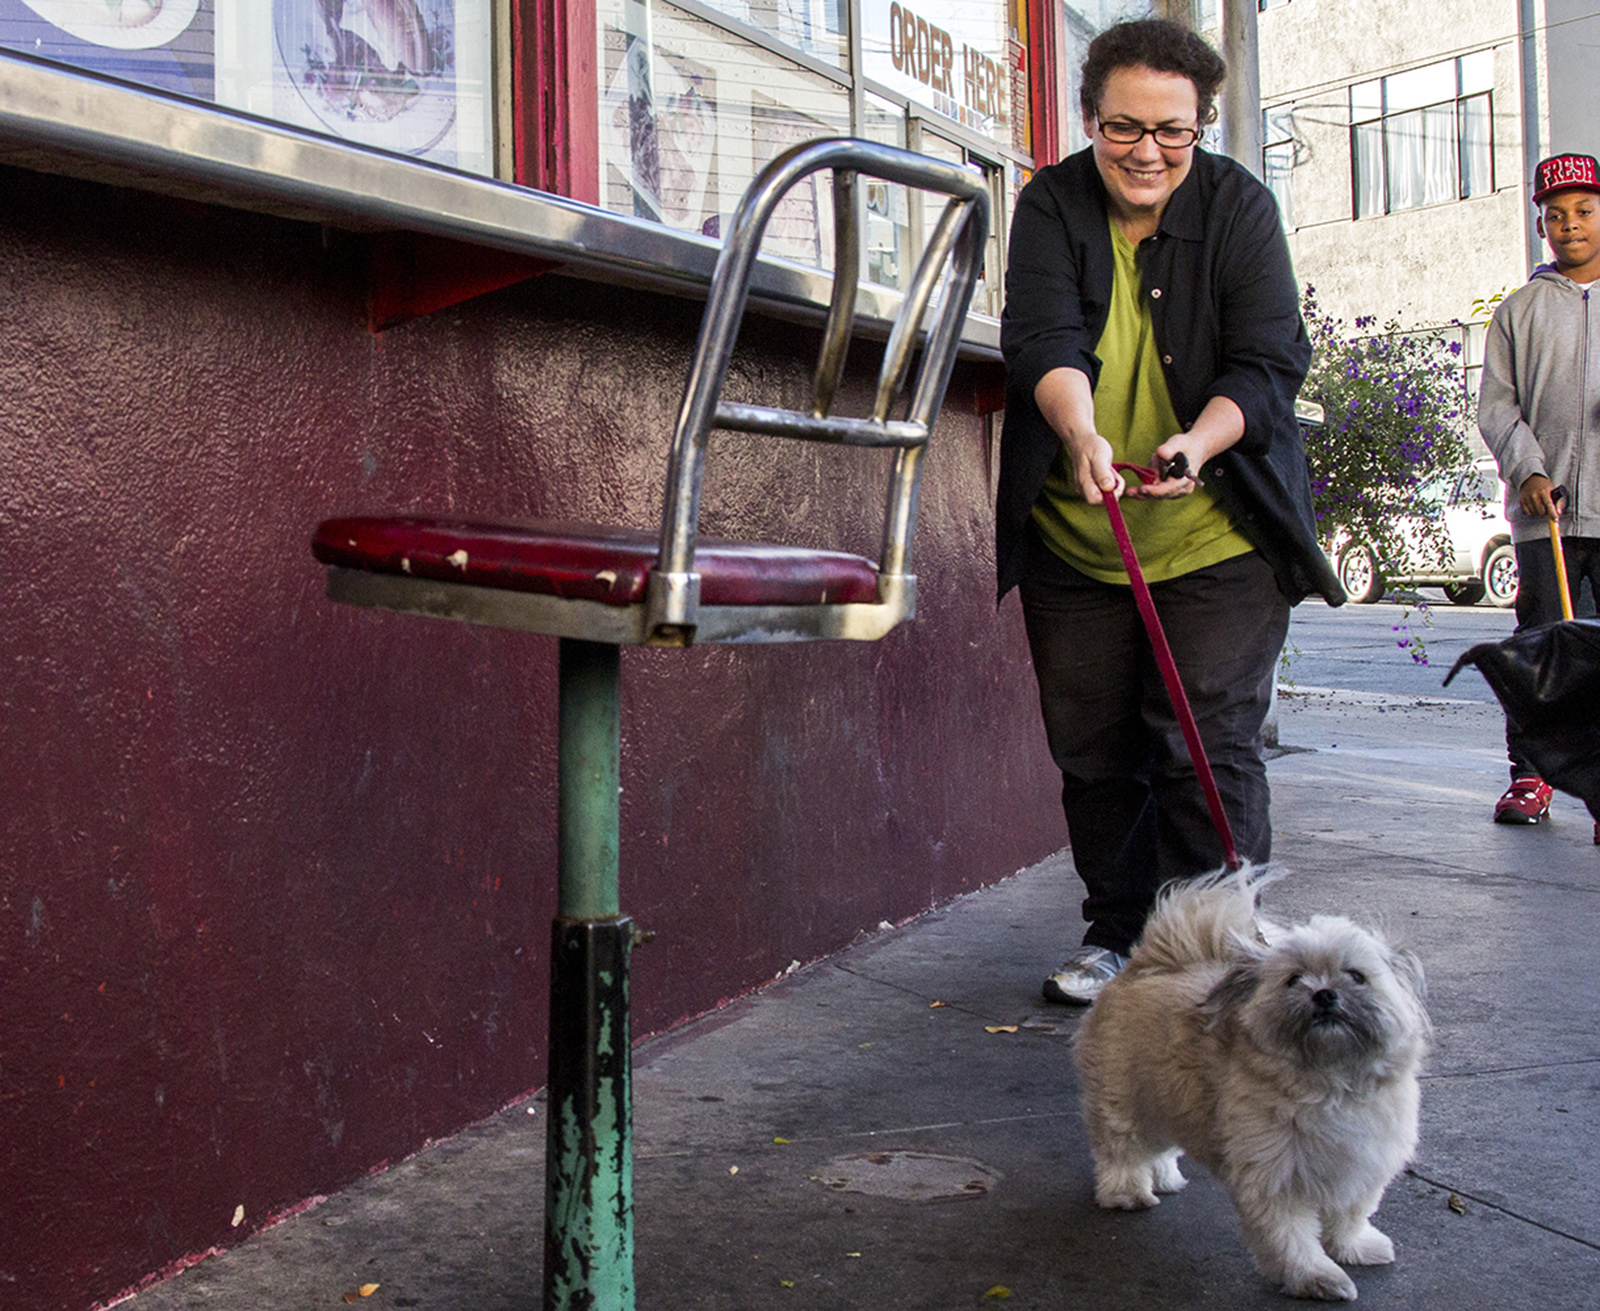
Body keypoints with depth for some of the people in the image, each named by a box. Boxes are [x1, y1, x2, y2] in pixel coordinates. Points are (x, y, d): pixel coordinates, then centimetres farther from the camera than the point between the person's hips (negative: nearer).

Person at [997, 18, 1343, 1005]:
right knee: (1093, 750, 9)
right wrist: (1080, 435, -36)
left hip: (1219, 539, -2)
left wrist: (1199, 442, -27)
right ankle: (1119, 934, 26)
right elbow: (1043, 339, -16)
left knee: (1208, 746, -7)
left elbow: (1270, 362, -8)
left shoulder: (1241, 208, -3)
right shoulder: (1052, 206, -1)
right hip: (1074, 543, 2)